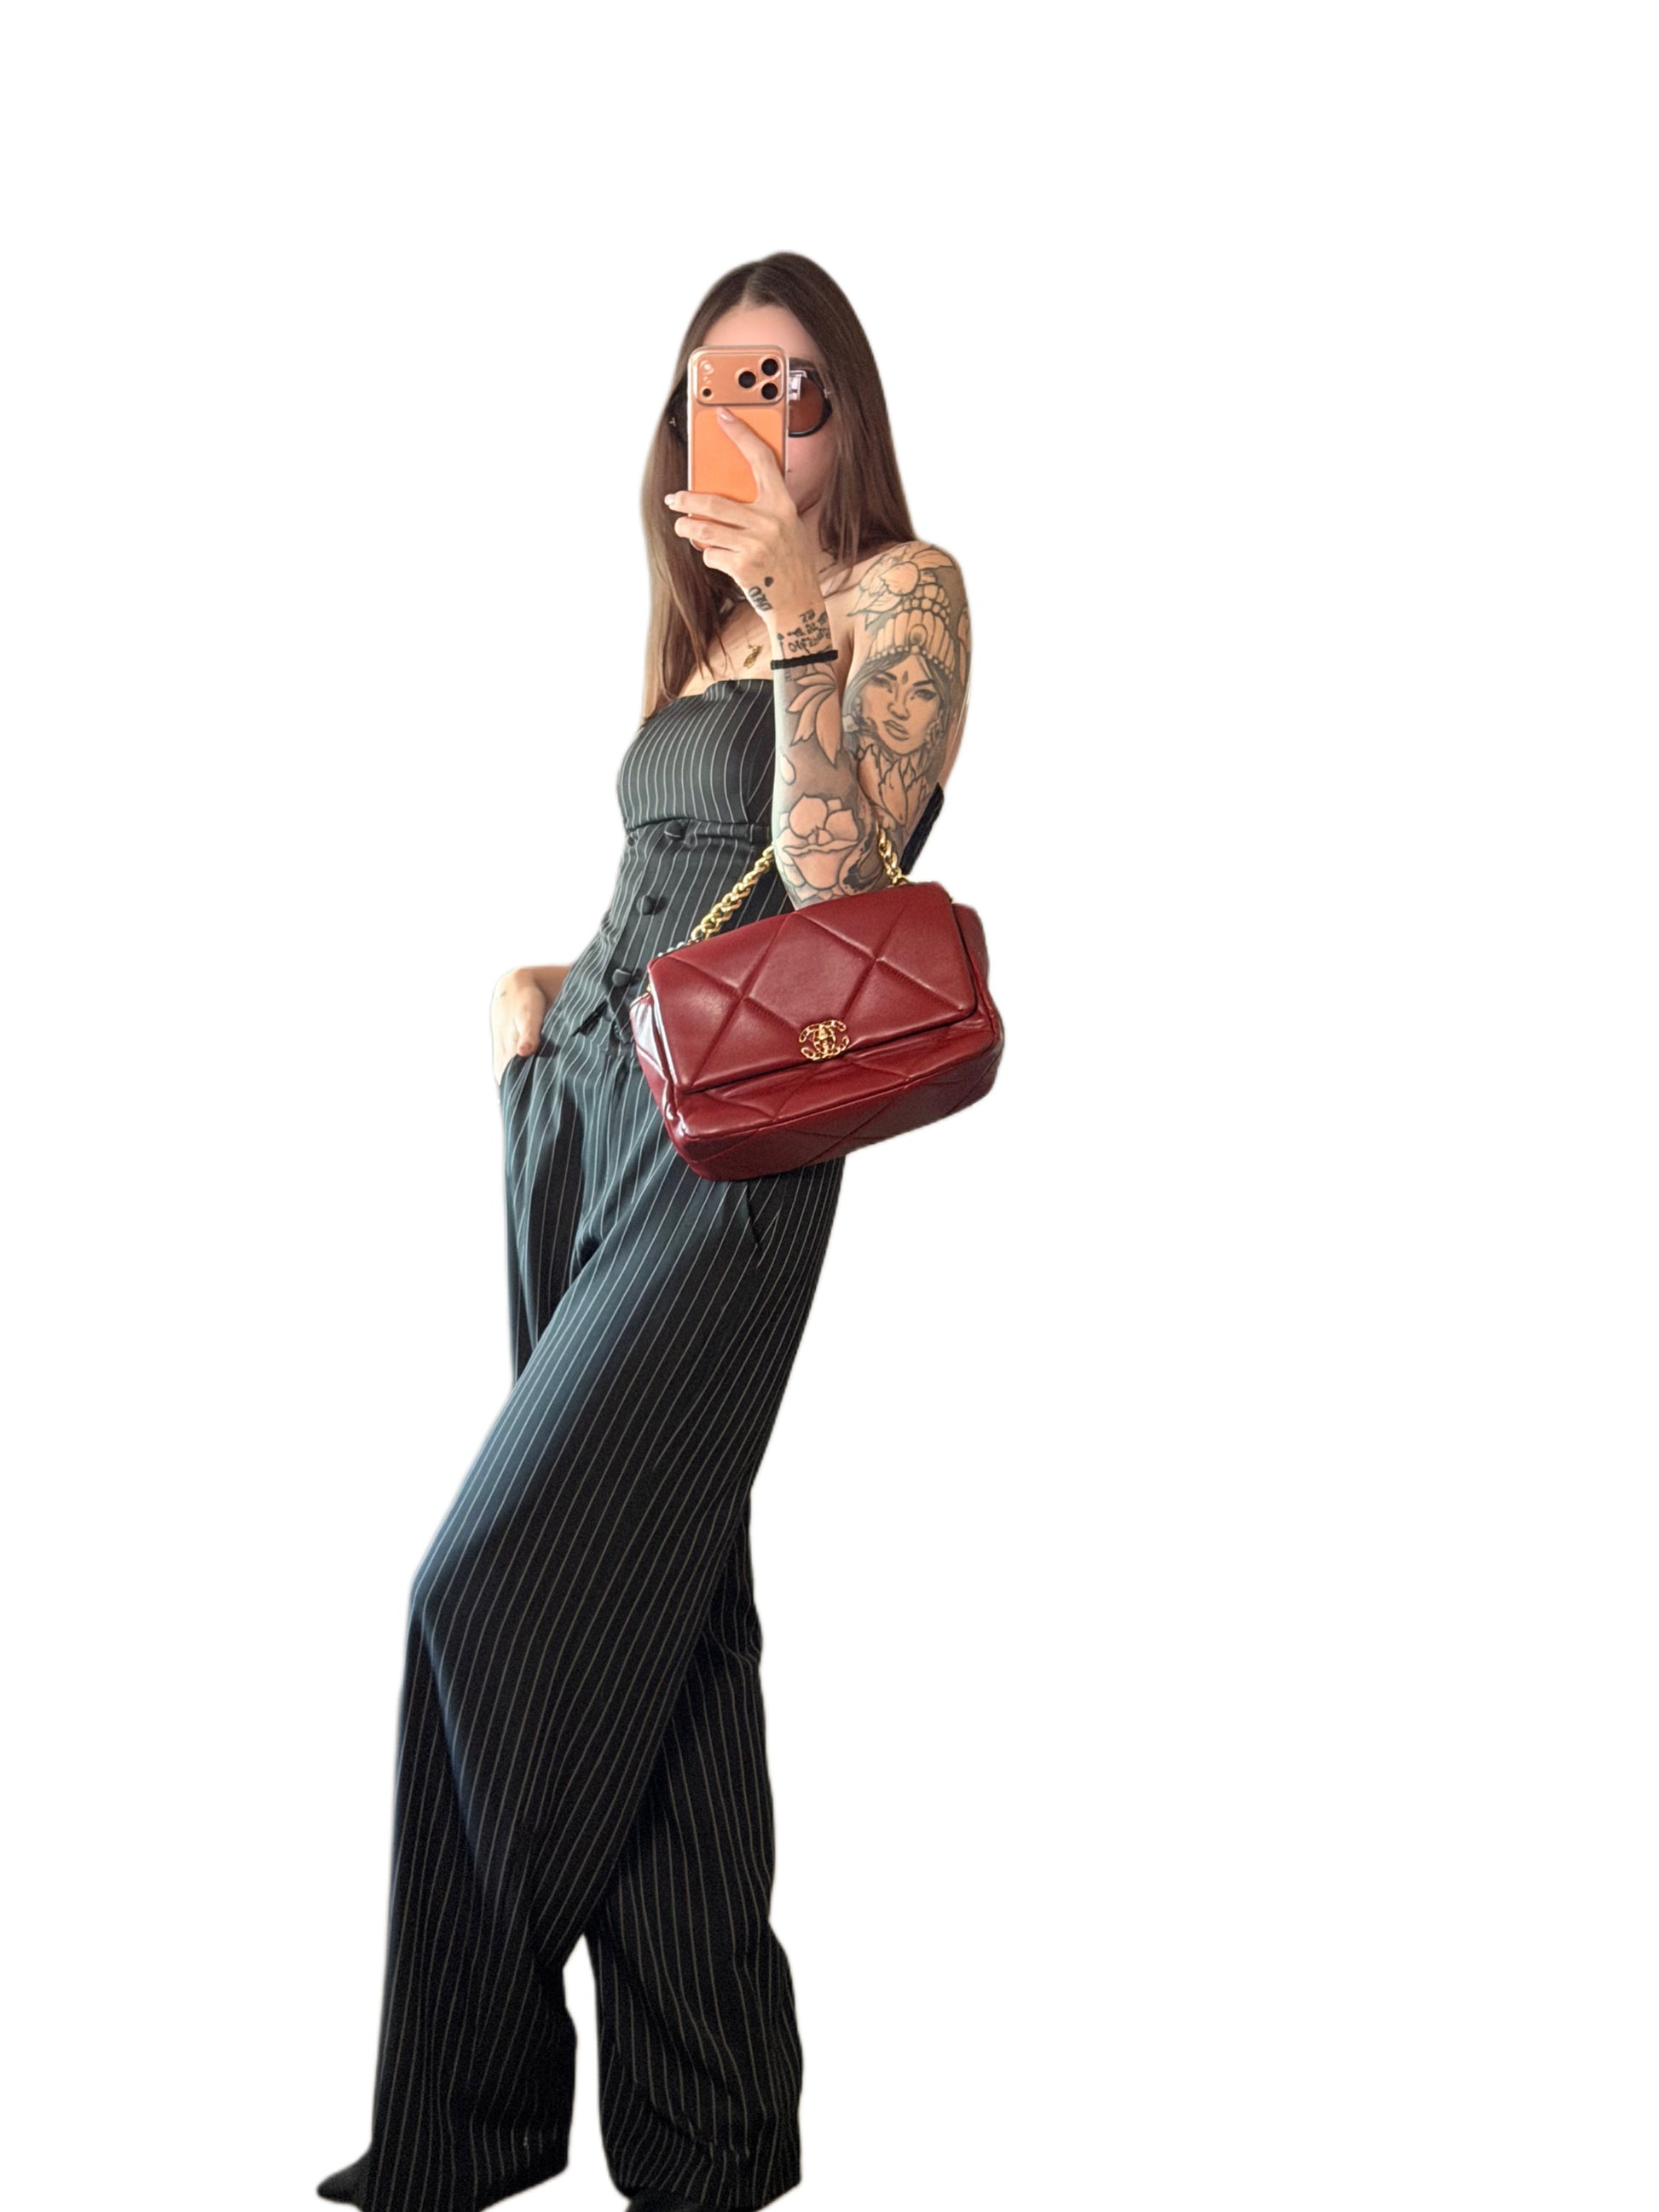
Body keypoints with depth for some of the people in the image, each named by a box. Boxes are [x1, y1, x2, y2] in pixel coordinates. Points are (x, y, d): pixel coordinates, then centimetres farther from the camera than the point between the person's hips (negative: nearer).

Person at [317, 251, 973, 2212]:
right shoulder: (698, 626, 23)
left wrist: (799, 613, -14)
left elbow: (833, 876, -12)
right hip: (580, 1101, 7)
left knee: (502, 1588, -12)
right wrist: (533, 981, 14)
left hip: (729, 1132, -7)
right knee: (653, 1603, 6)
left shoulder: (902, 589, 2)